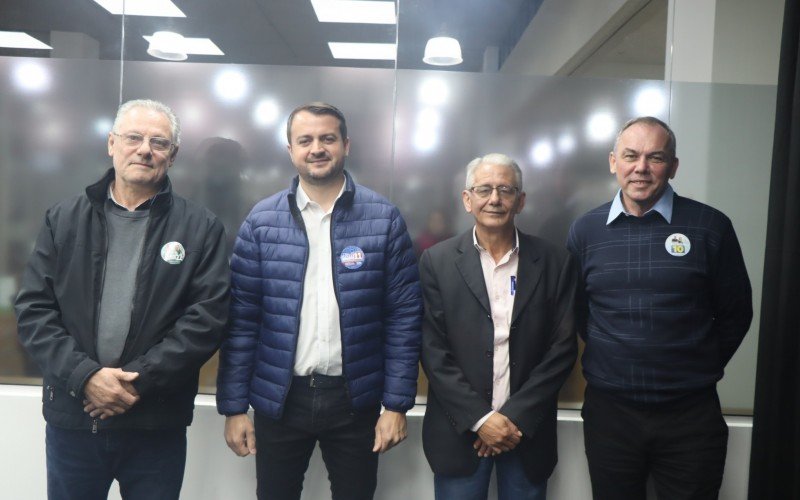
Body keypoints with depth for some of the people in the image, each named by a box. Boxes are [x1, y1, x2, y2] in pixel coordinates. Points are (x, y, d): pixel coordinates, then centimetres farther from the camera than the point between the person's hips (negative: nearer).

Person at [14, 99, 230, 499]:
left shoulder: (200, 229, -3)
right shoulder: (63, 220, 5)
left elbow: (208, 316, -10)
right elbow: (33, 309, 0)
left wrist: (139, 379, -15)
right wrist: (84, 375, -12)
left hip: (158, 426, -1)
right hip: (71, 420, 2)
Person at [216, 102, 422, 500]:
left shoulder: (384, 218, -4)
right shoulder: (262, 220, -2)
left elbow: (404, 316, -4)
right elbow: (241, 319, 0)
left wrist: (397, 404, -5)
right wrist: (234, 406, -2)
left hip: (355, 399, 0)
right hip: (278, 398, 1)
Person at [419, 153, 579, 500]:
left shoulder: (555, 262, -1)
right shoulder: (438, 260, -3)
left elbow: (563, 348, -2)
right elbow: (433, 351, -5)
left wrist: (517, 416, -9)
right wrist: (480, 418, -11)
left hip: (527, 430, 1)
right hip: (460, 432, 0)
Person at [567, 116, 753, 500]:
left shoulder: (711, 226, -6)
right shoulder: (585, 231, 0)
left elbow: (735, 313, 3)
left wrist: (700, 370, 4)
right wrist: (608, 360, 6)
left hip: (691, 414, -1)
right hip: (608, 410, 2)